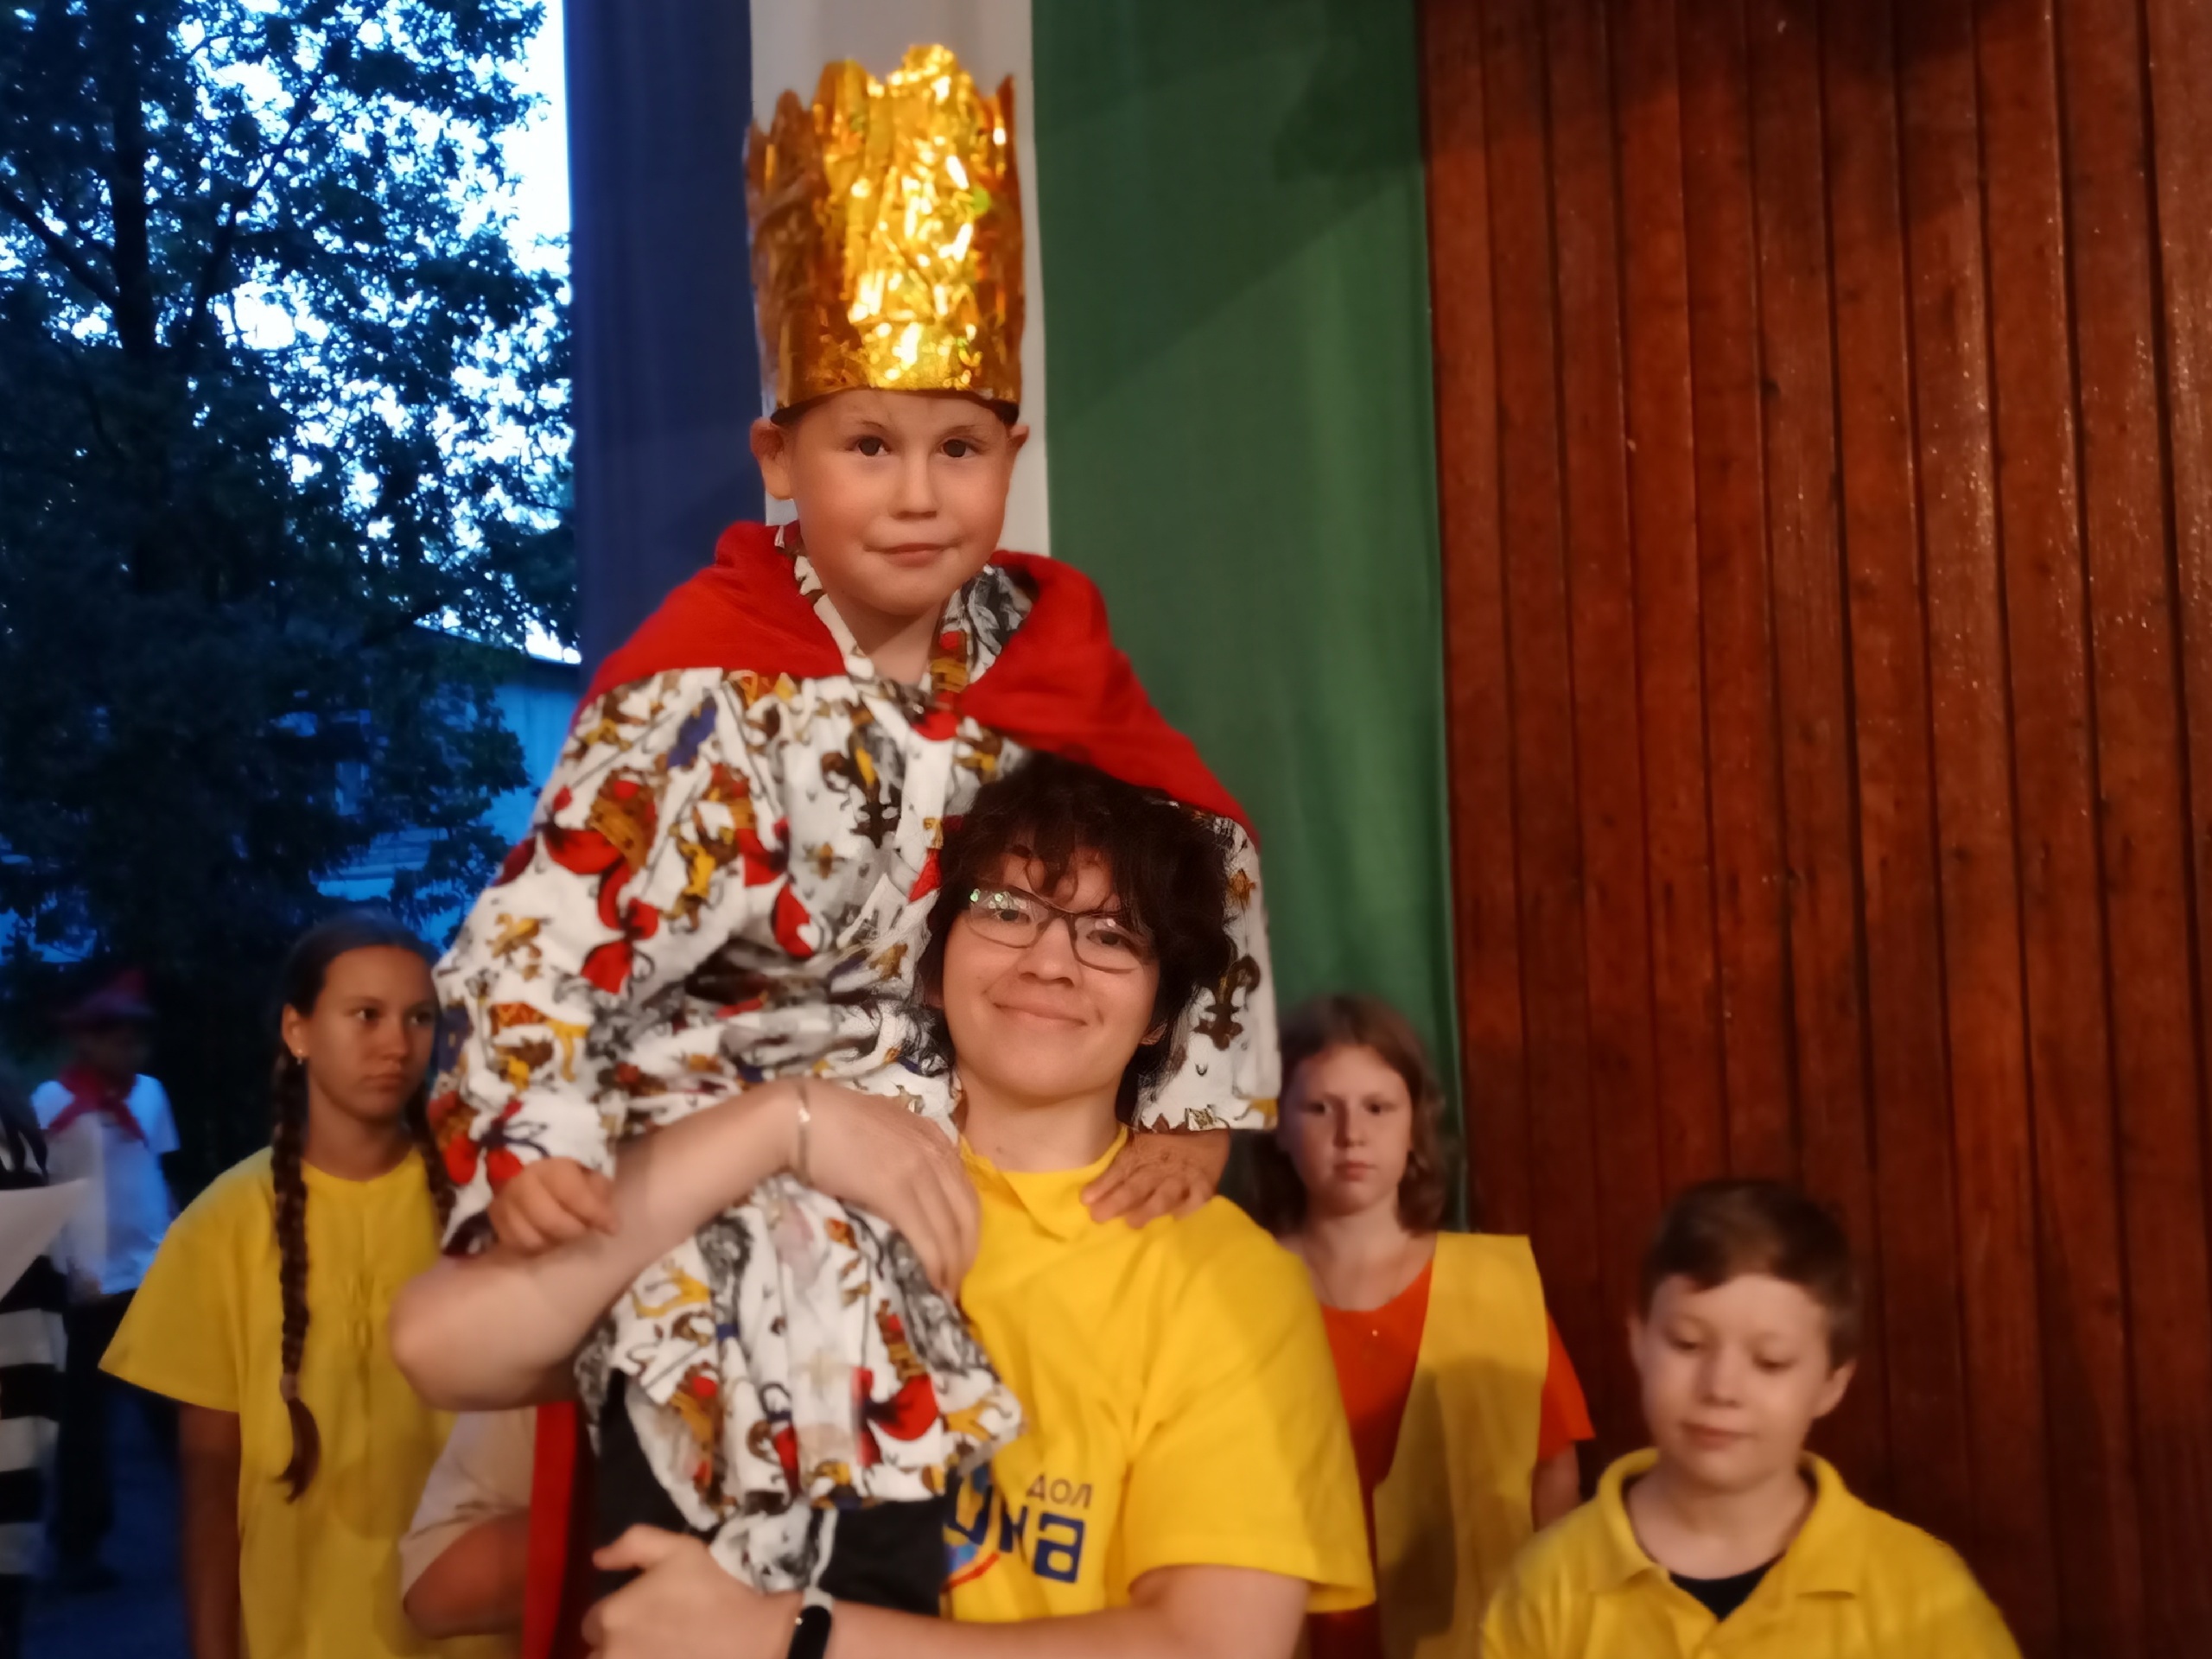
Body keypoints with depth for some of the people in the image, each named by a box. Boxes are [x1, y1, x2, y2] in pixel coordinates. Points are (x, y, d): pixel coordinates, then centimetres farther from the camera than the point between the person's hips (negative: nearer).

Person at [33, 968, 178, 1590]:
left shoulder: (150, 1094, 7)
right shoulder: (53, 1102, -7)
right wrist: (66, 1271, -14)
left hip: (157, 1278, 4)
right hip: (93, 1286, -4)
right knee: (85, 1420, 7)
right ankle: (78, 1547, 18)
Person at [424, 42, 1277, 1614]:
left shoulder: (1043, 640, -1)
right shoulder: (713, 685, -15)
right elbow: (550, 923, -20)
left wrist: (1198, 1103, -3)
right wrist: (529, 1135, -35)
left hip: (960, 1126, 5)